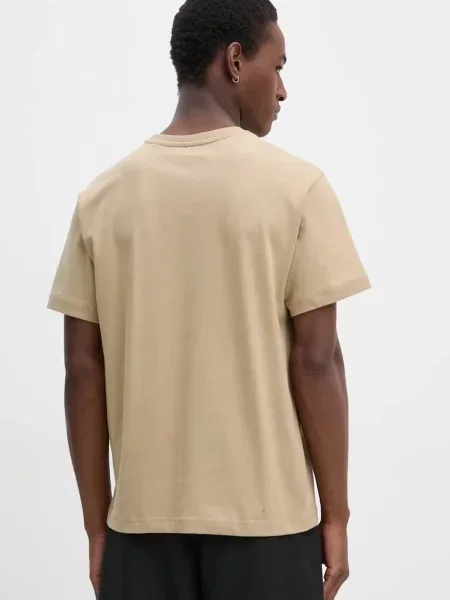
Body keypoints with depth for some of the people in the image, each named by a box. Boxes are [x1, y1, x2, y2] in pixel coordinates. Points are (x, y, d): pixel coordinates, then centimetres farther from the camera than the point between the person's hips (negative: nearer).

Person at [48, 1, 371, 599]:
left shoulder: (103, 196, 1)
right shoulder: (296, 185, -8)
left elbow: (84, 372, 1)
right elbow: (316, 362, -9)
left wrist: (97, 522, 9)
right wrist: (336, 514, 0)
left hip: (144, 516, 3)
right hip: (265, 515, -3)